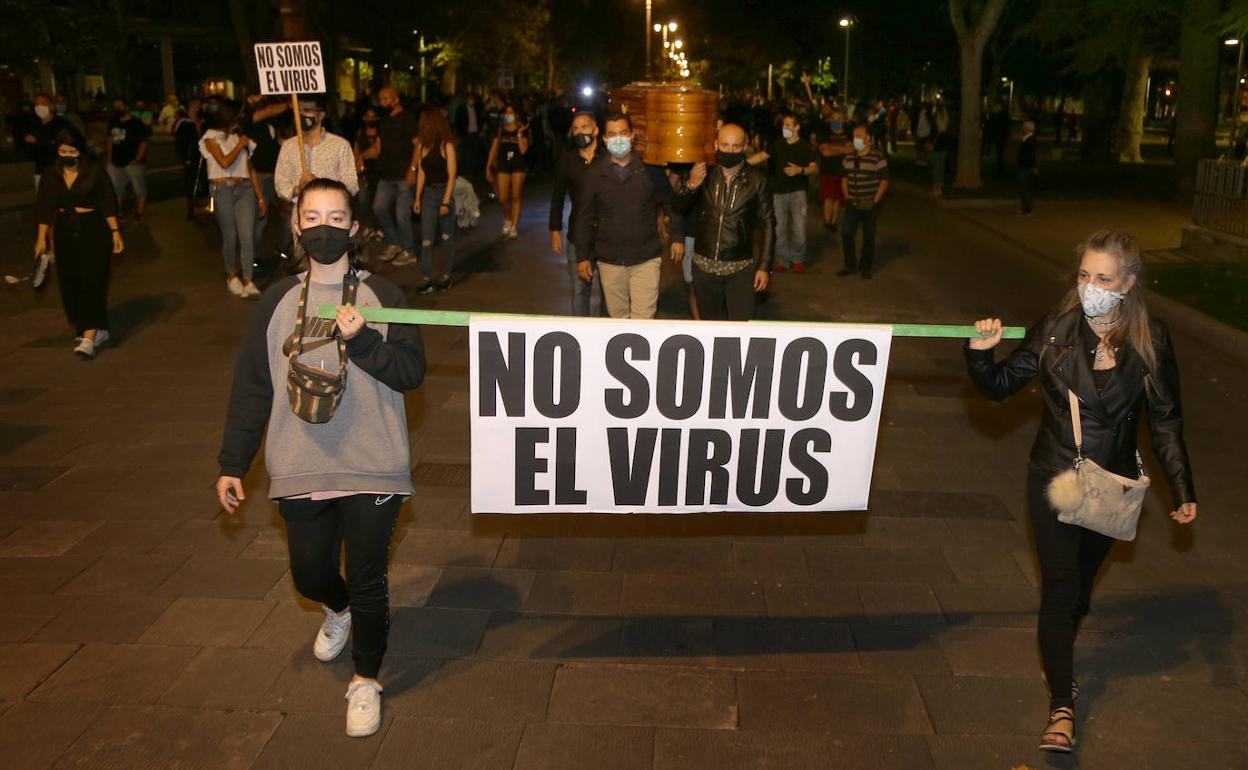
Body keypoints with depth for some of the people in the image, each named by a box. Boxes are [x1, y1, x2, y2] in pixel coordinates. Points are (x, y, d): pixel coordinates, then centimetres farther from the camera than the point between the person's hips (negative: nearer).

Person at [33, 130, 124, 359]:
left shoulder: (95, 170, -5)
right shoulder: (51, 175, 5)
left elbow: (108, 204, -4)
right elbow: (44, 208, 7)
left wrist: (115, 231, -9)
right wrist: (42, 237, 4)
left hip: (94, 231, -5)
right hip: (65, 233, 5)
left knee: (92, 283, -10)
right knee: (70, 285, 7)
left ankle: (89, 338, -14)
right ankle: (96, 330, 22)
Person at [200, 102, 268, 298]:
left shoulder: (240, 138, 17)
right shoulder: (212, 138, 5)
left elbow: (251, 170, 15)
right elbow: (224, 162, -12)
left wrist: (260, 198, 11)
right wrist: (239, 145, 0)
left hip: (244, 189, 3)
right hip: (222, 190, -3)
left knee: (247, 236, -9)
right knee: (230, 236, 3)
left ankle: (248, 282, -10)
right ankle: (232, 276, 21)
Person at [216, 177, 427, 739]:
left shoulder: (383, 297, -1)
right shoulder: (278, 301, 4)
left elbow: (413, 372, -6)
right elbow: (250, 387, 7)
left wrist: (361, 341, -21)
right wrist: (232, 465, 6)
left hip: (373, 471, -2)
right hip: (299, 472, 3)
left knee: (367, 583, 4)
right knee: (309, 576, 14)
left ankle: (366, 681, 27)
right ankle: (339, 610, 50)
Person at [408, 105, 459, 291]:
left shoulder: (447, 145, -8)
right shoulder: (422, 145, 5)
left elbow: (452, 175, -9)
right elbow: (421, 172, 8)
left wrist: (446, 201, -14)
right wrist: (417, 198, 7)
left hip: (444, 192, -4)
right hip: (428, 194, 4)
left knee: (447, 237, 7)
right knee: (426, 239, -2)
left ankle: (446, 276, 18)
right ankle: (427, 278, 0)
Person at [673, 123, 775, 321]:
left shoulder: (757, 179, -5)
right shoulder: (703, 174, 2)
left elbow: (768, 223, -1)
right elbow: (678, 209, 4)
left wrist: (765, 266, -5)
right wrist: (690, 186, -15)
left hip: (740, 268, -3)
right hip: (704, 266, 3)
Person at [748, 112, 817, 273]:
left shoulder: (805, 146, -3)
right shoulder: (778, 144, 6)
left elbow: (815, 168, -7)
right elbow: (761, 156, 4)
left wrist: (800, 170, -24)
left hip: (797, 192, -3)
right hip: (779, 192, 3)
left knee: (799, 229, -7)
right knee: (779, 229, 5)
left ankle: (798, 259, 13)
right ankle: (783, 261, 17)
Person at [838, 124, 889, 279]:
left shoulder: (878, 158, -9)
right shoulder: (849, 158, 6)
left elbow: (884, 181, -8)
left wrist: (875, 201, -11)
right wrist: (847, 196, 5)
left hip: (869, 205, -4)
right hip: (852, 204, 4)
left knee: (869, 237, 6)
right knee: (847, 235, 1)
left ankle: (866, 267, 19)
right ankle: (850, 265, 16)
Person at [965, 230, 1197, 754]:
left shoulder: (1151, 342, -8)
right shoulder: (1056, 331, -10)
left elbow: (1166, 423, 0)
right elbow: (1000, 386, -5)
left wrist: (1182, 492, -1)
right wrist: (981, 353, -25)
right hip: (1054, 481, -2)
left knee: (1081, 581, 18)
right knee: (1059, 589, -4)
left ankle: (1058, 660, 45)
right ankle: (1061, 707, 3)